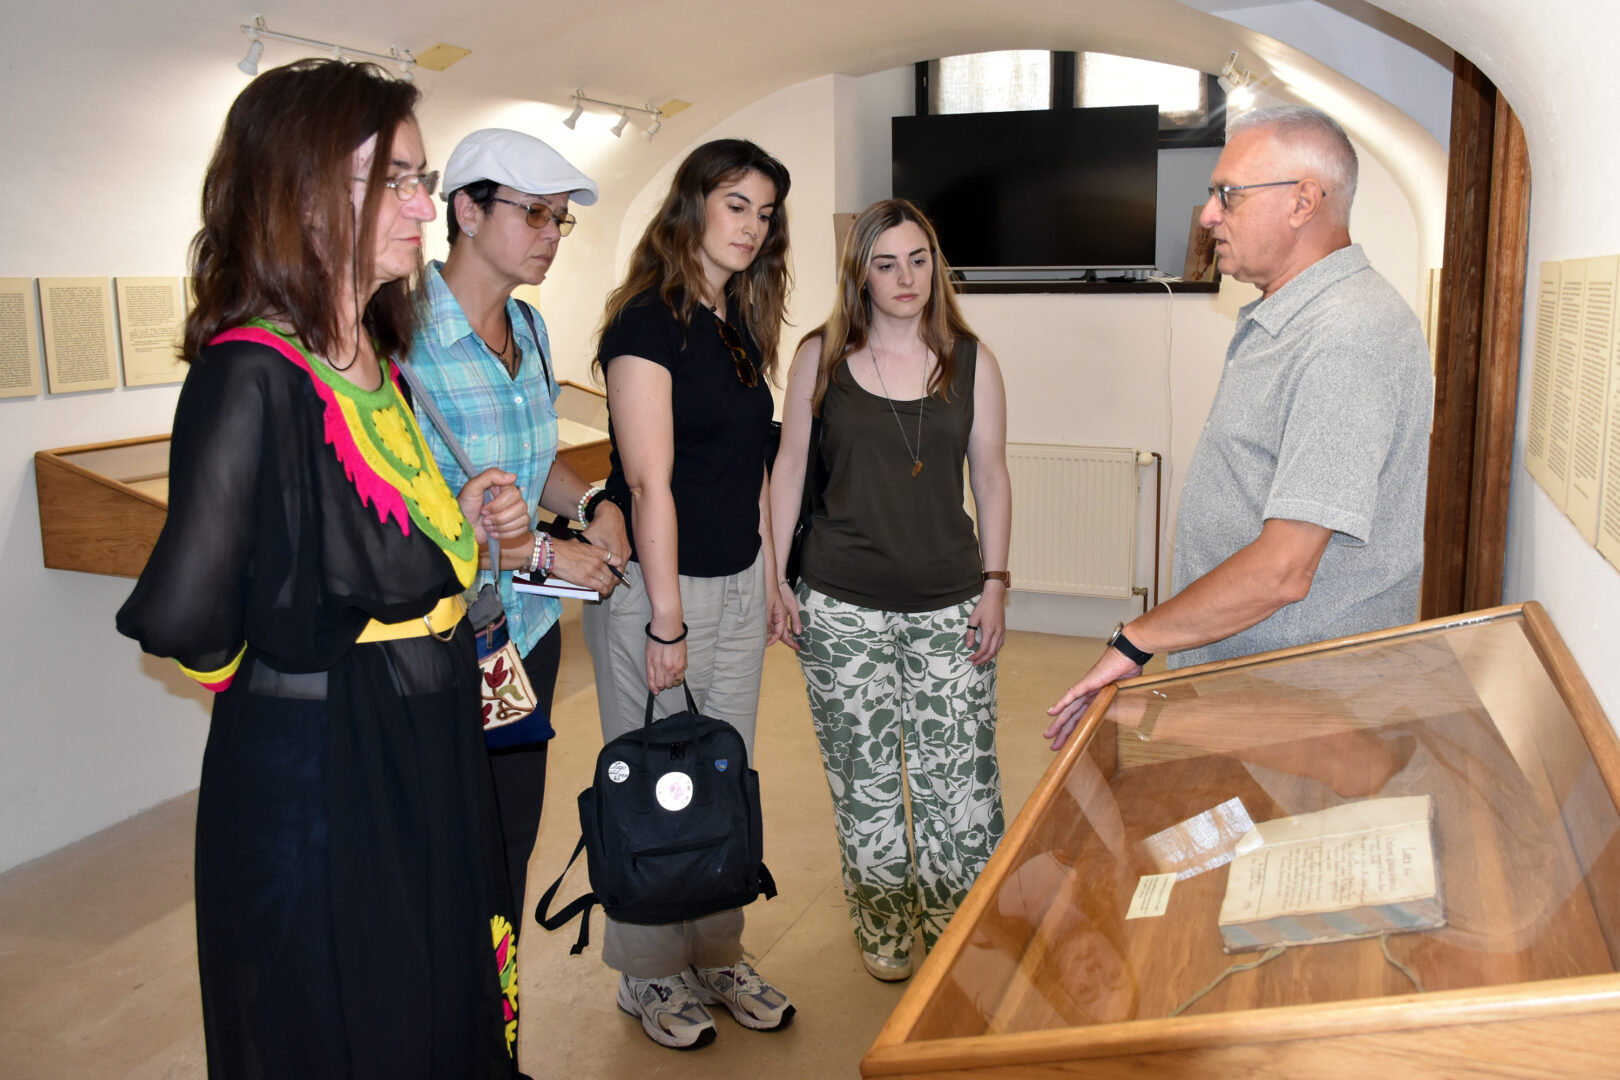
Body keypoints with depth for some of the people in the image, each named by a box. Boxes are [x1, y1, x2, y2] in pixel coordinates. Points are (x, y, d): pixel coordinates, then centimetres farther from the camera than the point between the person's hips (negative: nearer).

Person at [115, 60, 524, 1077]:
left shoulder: (377, 364, 5)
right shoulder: (253, 375, -23)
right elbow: (182, 619, -34)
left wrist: (459, 522, 0)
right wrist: (247, 670, -13)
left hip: (428, 761, 8)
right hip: (315, 780, -8)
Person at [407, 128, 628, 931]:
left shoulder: (529, 330, 7)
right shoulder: (405, 333, -18)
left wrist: (590, 502, 0)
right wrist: (542, 553, -17)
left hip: (528, 628, 8)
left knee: (514, 837, 18)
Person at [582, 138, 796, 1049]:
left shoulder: (742, 322, 11)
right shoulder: (648, 323, -13)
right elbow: (649, 483, -18)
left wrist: (771, 578, 14)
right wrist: (664, 621, -18)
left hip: (739, 587, 7)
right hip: (657, 586, -7)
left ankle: (718, 958, 31)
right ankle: (652, 976, 25)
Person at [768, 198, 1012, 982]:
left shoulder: (971, 361, 4)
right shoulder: (821, 357, 3)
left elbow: (991, 475, 7)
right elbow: (789, 465, 6)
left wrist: (995, 582, 1)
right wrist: (773, 575, 2)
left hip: (949, 603, 0)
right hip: (841, 605, 0)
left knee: (958, 777, 1)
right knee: (864, 777, 10)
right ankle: (883, 928, 30)